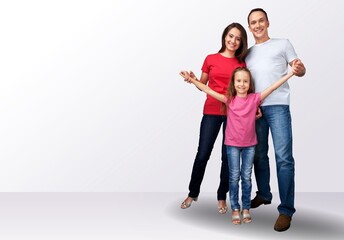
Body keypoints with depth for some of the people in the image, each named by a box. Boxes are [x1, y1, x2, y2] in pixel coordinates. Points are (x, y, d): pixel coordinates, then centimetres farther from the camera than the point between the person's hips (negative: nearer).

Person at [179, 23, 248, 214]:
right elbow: (202, 85, 11)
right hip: (211, 112, 0)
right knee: (203, 154, 0)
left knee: (228, 156, 4)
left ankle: (222, 197, 20)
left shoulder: (241, 64, 6)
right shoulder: (211, 59, 6)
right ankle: (193, 193, 20)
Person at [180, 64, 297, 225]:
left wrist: (291, 73, -13)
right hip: (232, 144, 0)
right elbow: (208, 90, -8)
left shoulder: (255, 98, -5)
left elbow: (273, 87, -9)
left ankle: (246, 208, 20)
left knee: (246, 177, 9)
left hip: (249, 144, 1)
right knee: (234, 177, 5)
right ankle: (235, 208, 16)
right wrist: (192, 80, -12)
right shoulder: (229, 99, -5)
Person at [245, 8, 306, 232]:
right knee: (259, 155, 12)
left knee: (284, 157, -11)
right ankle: (263, 194, 29)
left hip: (278, 107, -4)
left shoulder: (283, 44, 9)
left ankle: (286, 209, -7)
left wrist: (300, 69, -20)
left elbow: (299, 70, 5)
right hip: (254, 108, 5)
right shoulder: (248, 53, 19)